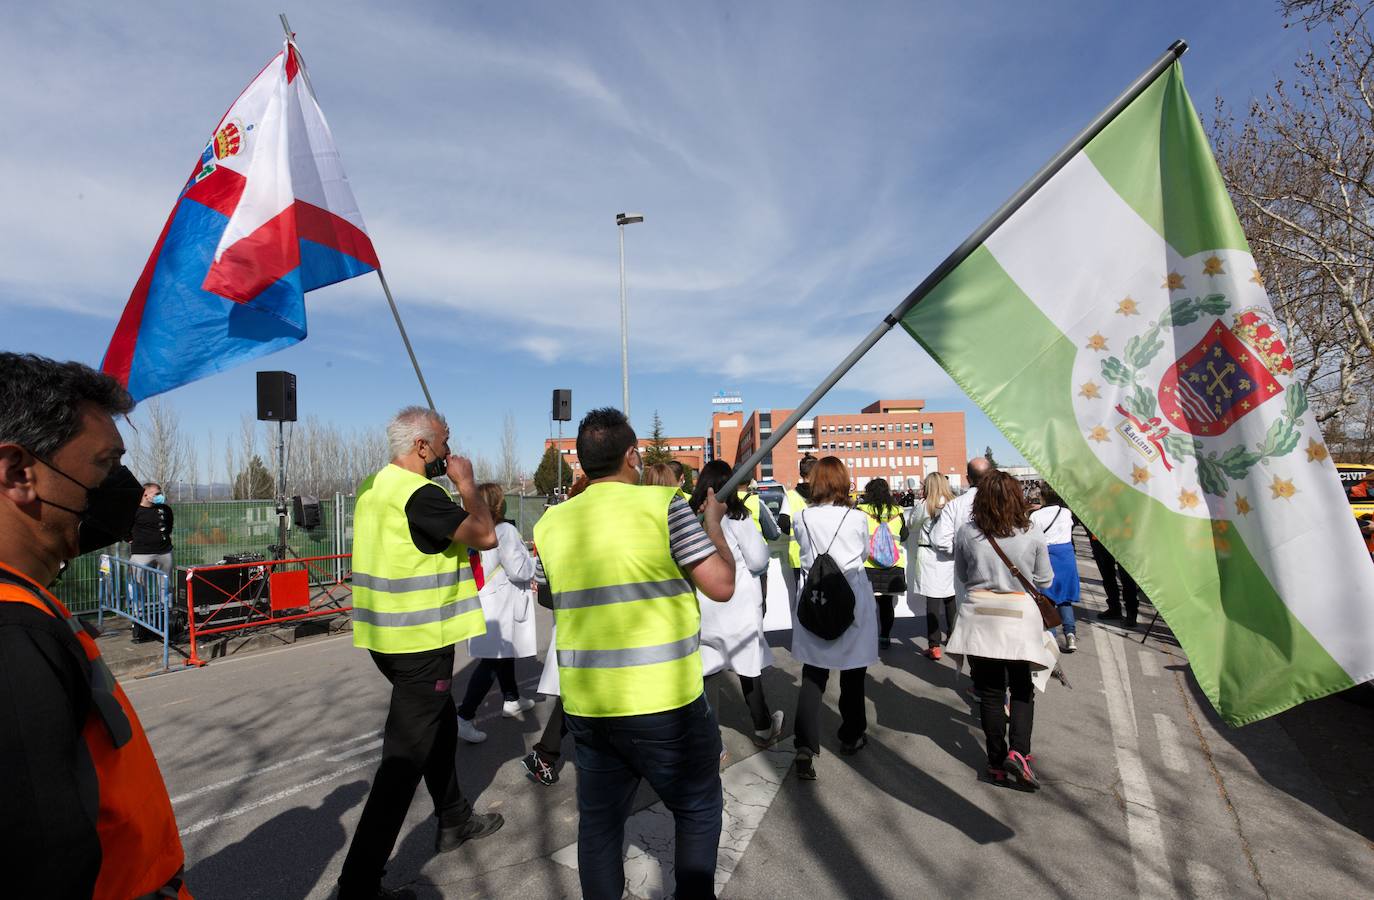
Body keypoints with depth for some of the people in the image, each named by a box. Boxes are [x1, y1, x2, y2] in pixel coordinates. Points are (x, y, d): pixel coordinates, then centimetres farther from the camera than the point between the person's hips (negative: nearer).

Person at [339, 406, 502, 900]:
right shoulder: (420, 493, -22)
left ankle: (454, 821, 41)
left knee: (440, 725, 24)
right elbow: (485, 535, -22)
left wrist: (451, 486, 10)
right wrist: (466, 482, -10)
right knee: (404, 758, 1)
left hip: (386, 633, 10)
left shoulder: (373, 485, 7)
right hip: (420, 641, -10)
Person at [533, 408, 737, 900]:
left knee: (599, 820, 20)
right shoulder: (662, 506, -12)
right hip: (665, 702, -4)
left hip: (586, 706, 5)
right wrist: (713, 522, 3)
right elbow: (722, 586, -11)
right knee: (698, 810, 18)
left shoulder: (552, 522, 3)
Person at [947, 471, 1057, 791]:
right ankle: (1018, 751, 0)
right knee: (1022, 688, 16)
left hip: (980, 617, 0)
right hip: (1019, 616, 0)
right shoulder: (1032, 535, -8)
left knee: (990, 691, 10)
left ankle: (997, 761, 17)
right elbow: (1044, 579, 3)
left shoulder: (967, 533, -7)